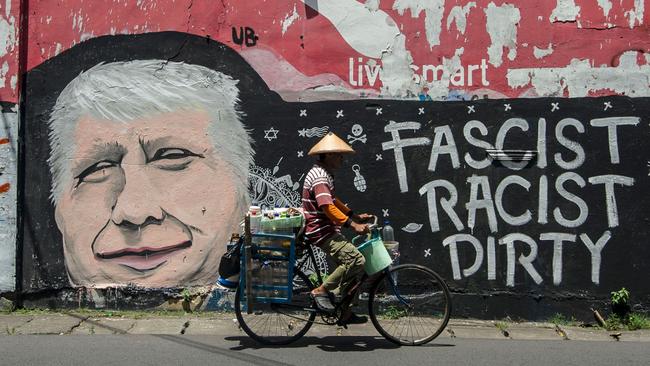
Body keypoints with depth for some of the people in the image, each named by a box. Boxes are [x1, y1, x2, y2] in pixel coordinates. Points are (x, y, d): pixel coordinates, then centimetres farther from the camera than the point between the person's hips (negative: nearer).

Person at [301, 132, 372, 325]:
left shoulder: (324, 174, 17)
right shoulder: (320, 177, -18)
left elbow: (334, 200, 26)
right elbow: (327, 206, -29)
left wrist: (355, 216, 21)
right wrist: (352, 224, -31)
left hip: (327, 231, 11)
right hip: (321, 232, -11)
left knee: (350, 265, 11)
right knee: (356, 260, -21)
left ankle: (344, 312, 17)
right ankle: (321, 290, -9)